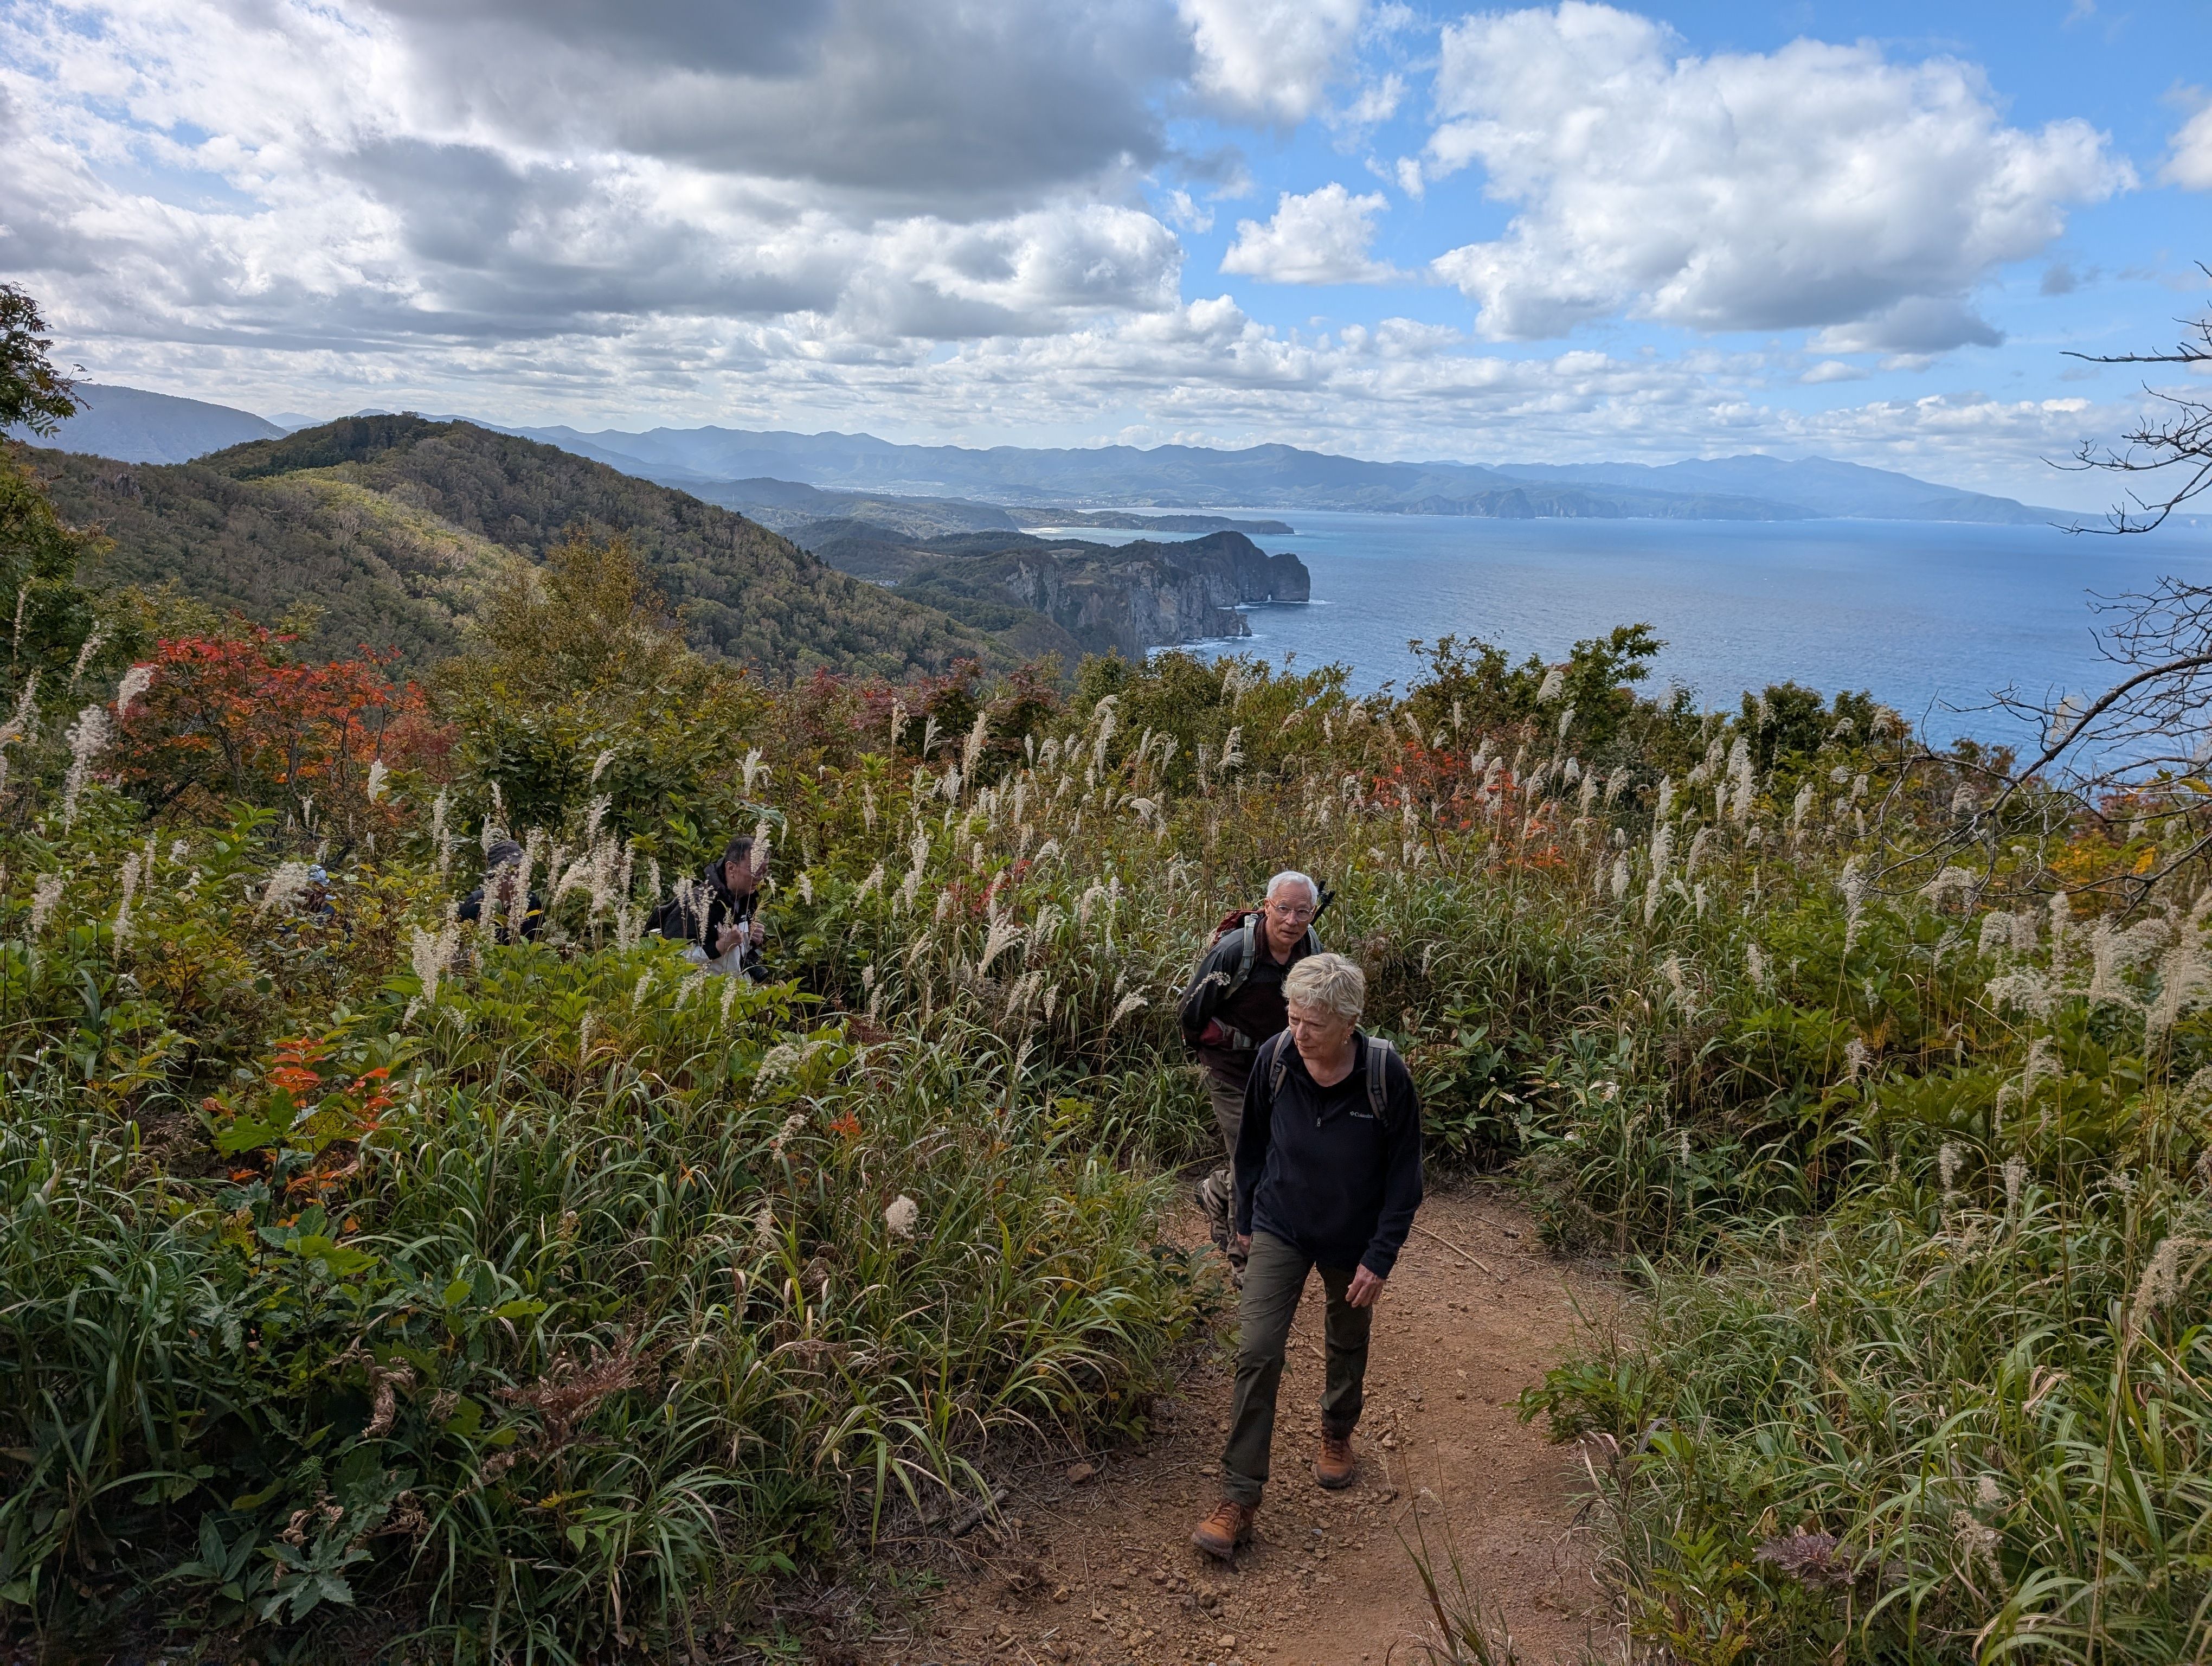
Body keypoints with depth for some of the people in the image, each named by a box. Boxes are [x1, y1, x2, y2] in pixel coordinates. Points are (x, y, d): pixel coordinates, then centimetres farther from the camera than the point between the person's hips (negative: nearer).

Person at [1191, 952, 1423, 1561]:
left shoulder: (1387, 1076, -24)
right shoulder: (1275, 1059, -18)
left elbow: (1403, 1175, -13)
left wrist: (1380, 1259, -15)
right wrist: (1245, 1218, 9)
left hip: (1352, 1239, 0)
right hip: (1280, 1230, 0)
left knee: (1347, 1346, 21)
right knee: (1257, 1353, -9)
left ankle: (1337, 1434, 51)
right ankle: (1239, 1499, 0)